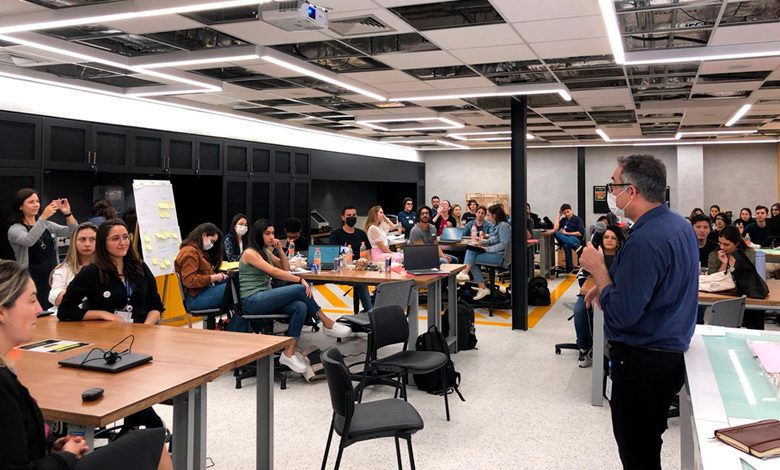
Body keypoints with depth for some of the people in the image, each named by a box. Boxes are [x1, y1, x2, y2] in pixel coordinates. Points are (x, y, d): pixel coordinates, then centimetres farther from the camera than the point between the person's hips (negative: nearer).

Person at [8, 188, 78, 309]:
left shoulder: (47, 225, 15)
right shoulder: (14, 229, -1)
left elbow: (72, 231, 2)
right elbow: (28, 240, -23)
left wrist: (68, 214, -16)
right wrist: (43, 217, -30)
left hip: (53, 277, 5)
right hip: (33, 281, -5)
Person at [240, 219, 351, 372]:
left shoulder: (266, 251, 18)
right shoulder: (249, 253, -9)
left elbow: (286, 268, 21)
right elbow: (274, 272, -19)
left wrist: (279, 249, 8)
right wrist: (301, 280, -21)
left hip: (265, 298, 8)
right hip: (252, 301, -8)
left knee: (301, 307, -22)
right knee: (300, 289, -23)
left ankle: (288, 353, -22)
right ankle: (328, 324, -8)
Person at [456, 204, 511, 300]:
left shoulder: (504, 226, -14)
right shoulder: (496, 225, 17)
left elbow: (503, 244, -21)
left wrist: (488, 249, -20)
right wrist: (481, 241, 12)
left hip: (500, 255, -9)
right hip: (493, 253, 9)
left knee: (473, 260, -12)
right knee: (470, 251, -6)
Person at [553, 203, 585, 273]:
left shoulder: (578, 219, 10)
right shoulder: (563, 220, 22)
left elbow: (581, 233, -3)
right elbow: (555, 228, 4)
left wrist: (567, 233, -4)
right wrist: (559, 215, 10)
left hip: (575, 238, -4)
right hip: (564, 238, 4)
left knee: (566, 245, -41)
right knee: (556, 233, -32)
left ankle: (569, 267, -41)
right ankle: (576, 246, -49)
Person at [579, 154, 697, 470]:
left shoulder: (644, 241, -25)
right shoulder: (680, 225, 7)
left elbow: (621, 315, -26)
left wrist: (598, 269, -14)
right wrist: (609, 286, 8)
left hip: (641, 365, -10)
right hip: (671, 353, 10)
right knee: (649, 445, 23)